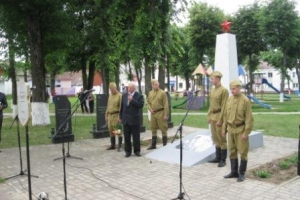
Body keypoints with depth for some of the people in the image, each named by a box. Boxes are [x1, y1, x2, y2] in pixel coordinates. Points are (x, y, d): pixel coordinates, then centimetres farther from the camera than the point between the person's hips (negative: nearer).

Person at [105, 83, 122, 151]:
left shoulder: (119, 95, -8)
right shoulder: (110, 95, 15)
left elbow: (121, 107, -13)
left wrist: (119, 116, -18)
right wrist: (106, 115, 16)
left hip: (116, 115, -7)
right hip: (110, 115, 7)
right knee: (111, 131, 10)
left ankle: (120, 146, 5)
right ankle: (113, 145, 21)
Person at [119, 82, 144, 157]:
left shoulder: (139, 96, -4)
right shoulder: (124, 95, 9)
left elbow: (141, 105, -16)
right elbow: (122, 106, 13)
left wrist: (132, 100, -21)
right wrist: (121, 117, 12)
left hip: (135, 119, -4)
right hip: (126, 119, 4)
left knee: (136, 136, 3)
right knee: (126, 136, 7)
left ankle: (137, 151, 16)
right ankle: (128, 151, 16)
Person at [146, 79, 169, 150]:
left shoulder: (162, 93, -6)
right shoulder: (150, 93, 11)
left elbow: (166, 105, -9)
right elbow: (148, 102, 16)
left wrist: (165, 115, -14)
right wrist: (150, 109, -2)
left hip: (160, 113, -6)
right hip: (153, 113, 6)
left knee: (163, 129, 0)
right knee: (153, 129, 13)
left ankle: (165, 145, 10)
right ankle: (153, 145, 23)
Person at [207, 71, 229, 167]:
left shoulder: (224, 90, -13)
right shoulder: (213, 90, 12)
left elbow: (224, 106, -16)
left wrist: (220, 119, -18)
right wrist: (209, 116, 15)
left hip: (219, 117, -8)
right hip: (213, 117, 8)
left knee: (221, 139, 0)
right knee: (215, 139, 13)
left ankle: (223, 160, 9)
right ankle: (218, 157, 23)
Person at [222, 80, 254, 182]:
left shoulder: (245, 100, -12)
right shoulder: (229, 99, 5)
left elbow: (249, 118, -13)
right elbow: (226, 115, 12)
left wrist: (246, 132, -16)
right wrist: (224, 128, 10)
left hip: (241, 130, -6)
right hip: (231, 129, 6)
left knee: (243, 152, 4)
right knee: (232, 151, 12)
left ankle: (242, 174, 15)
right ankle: (234, 172, 23)